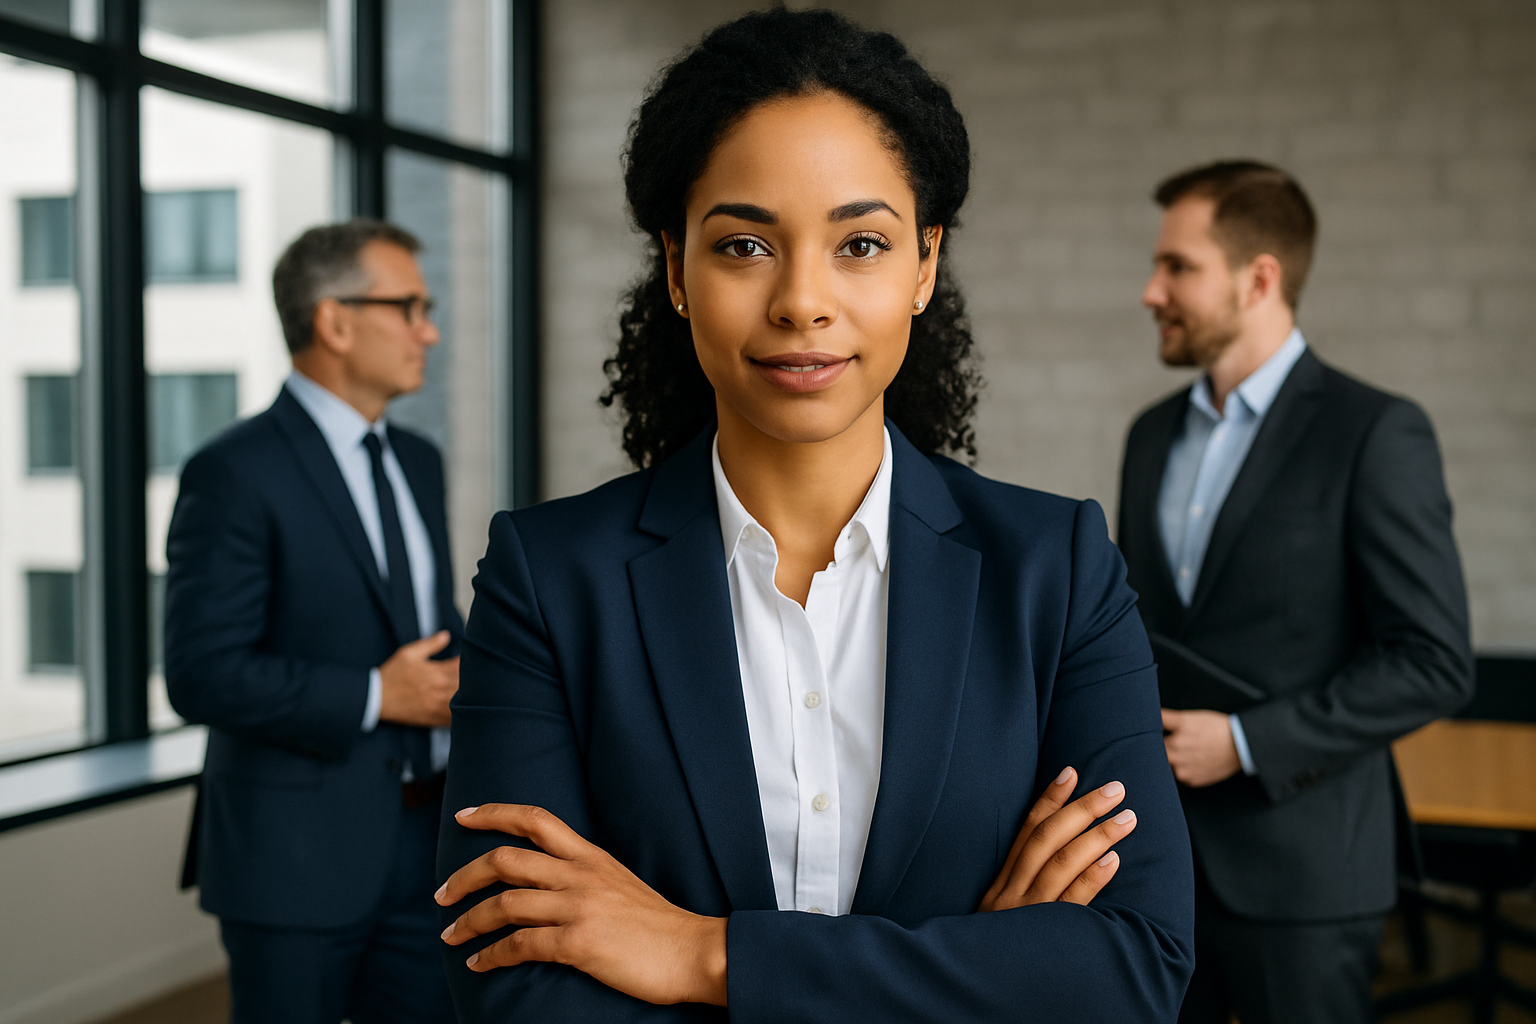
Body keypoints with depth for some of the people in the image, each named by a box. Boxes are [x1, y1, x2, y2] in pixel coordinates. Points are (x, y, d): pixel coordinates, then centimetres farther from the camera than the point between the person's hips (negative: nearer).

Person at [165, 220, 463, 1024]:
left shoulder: (417, 461, 12)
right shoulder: (235, 474, -12)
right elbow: (201, 676, -18)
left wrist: (464, 676, 1)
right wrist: (375, 697, -18)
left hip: (423, 835, 7)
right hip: (296, 851, -6)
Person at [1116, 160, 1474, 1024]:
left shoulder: (1376, 433, -10)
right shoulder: (1155, 434, 11)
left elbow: (1435, 663, -13)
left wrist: (1246, 743, -17)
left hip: (1298, 871, -5)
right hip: (1154, 855, 6)